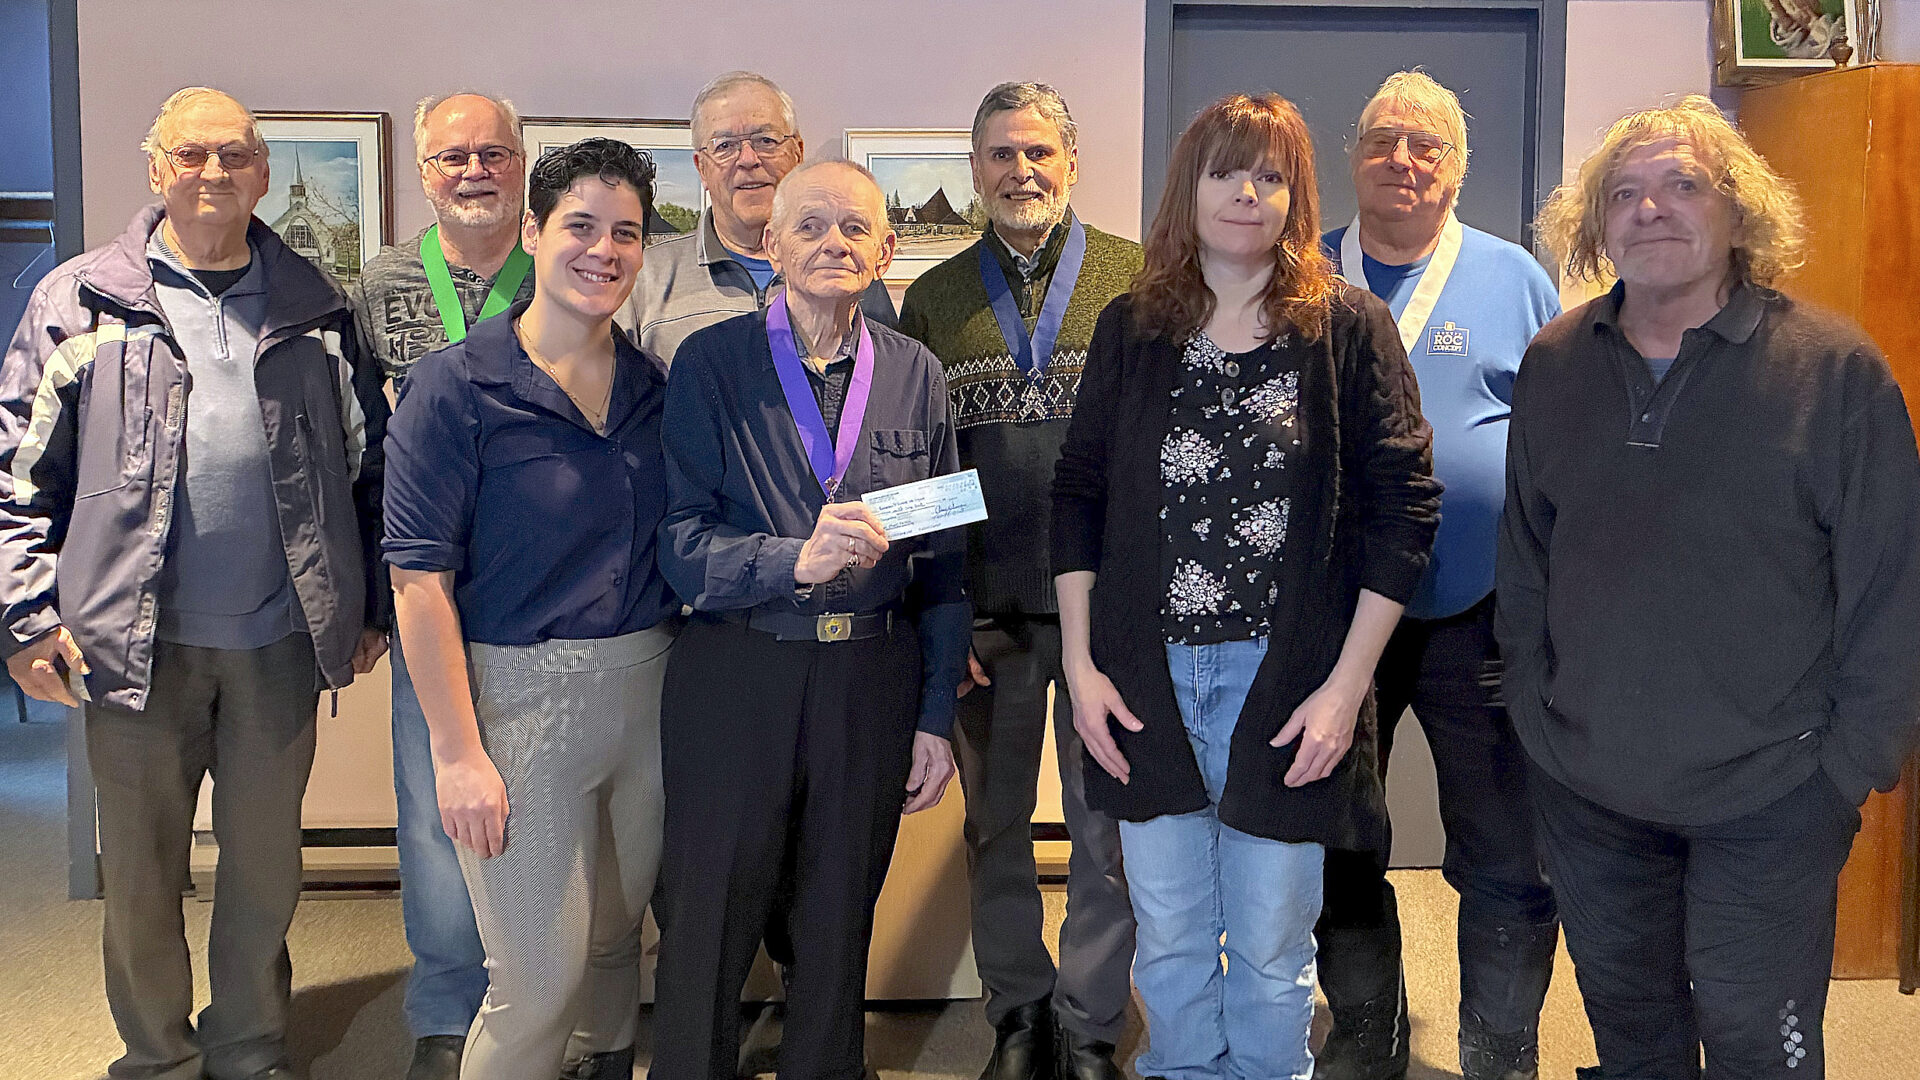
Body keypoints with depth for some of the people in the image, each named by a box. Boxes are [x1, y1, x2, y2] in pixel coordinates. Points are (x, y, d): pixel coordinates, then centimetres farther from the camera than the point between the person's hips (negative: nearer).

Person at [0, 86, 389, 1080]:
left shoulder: (315, 307, 7)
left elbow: (368, 463, 10)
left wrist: (372, 604, 7)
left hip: (281, 637, 1)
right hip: (135, 640, -1)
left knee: (266, 864, 13)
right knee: (141, 871, 11)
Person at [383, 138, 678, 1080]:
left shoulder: (655, 384, 6)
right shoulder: (458, 384, -9)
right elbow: (419, 577, -12)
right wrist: (458, 752, -15)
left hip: (648, 685, 5)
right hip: (521, 693, -5)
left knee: (617, 931, 20)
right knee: (539, 976, -2)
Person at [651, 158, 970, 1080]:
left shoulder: (916, 374, 6)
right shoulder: (711, 364, -2)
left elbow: (943, 561, 7)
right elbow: (682, 545, -9)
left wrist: (936, 714, 5)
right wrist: (797, 559, -26)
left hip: (874, 682, 2)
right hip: (736, 680, -2)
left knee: (840, 933, 14)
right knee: (707, 932, 8)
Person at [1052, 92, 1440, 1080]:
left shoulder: (1347, 328, -2)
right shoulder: (1130, 329, 6)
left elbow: (1401, 507, -4)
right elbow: (1077, 496, 8)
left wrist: (1346, 684, -10)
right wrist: (1080, 663, 1)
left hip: (1285, 683, -2)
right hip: (1145, 683, 3)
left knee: (1271, 955, 10)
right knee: (1168, 944, 14)